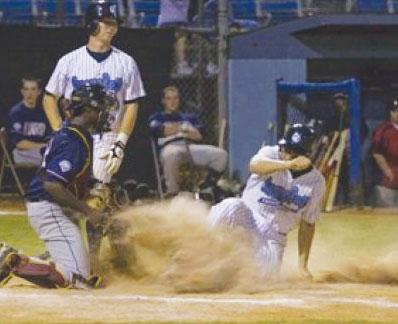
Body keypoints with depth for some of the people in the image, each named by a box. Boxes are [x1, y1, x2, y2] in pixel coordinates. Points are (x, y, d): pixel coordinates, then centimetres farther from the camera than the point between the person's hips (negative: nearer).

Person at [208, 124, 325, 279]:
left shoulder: (316, 182, -2)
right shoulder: (271, 154, -9)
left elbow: (307, 224, 6)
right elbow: (254, 165, -35)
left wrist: (303, 266, 4)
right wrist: (289, 164, -50)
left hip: (273, 235, 3)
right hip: (246, 218, -3)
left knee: (268, 270, -24)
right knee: (231, 208, -36)